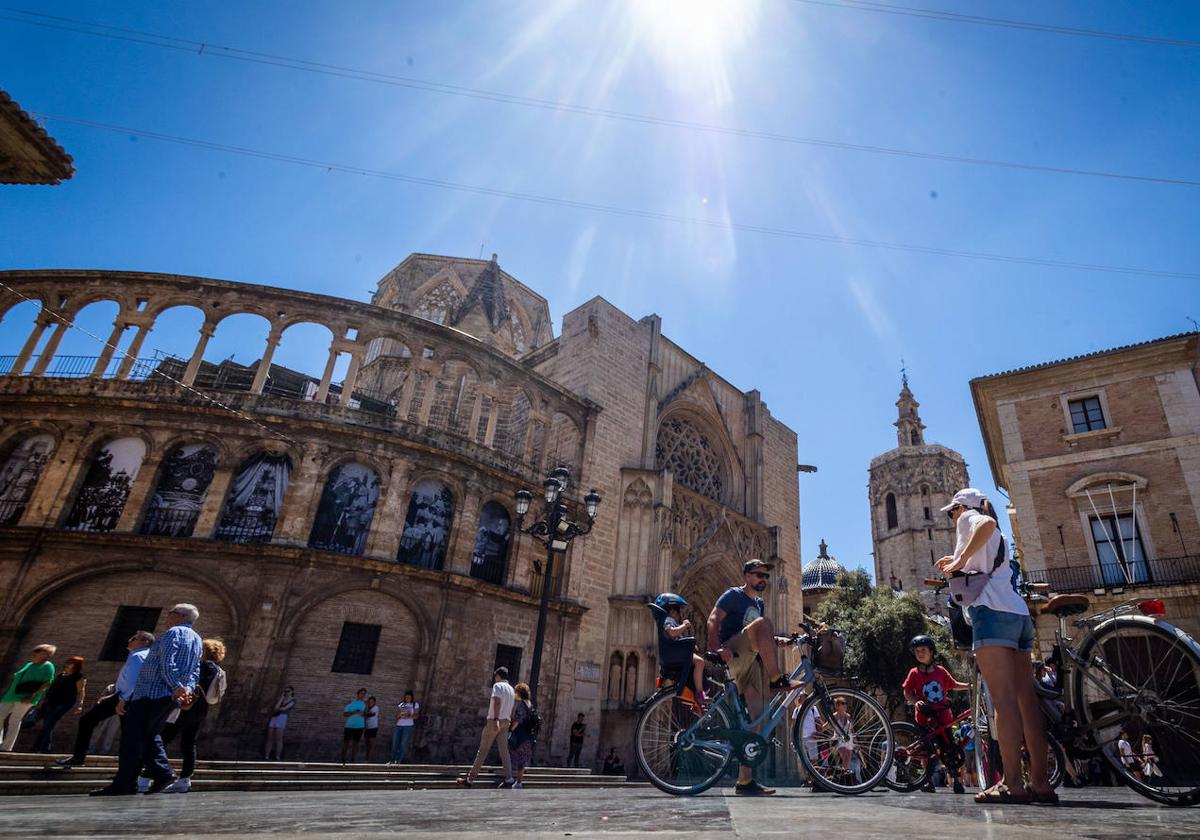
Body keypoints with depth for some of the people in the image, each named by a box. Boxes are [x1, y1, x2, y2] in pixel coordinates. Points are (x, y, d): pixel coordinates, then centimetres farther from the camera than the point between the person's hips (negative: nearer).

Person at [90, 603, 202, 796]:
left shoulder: (174, 632, -8)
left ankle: (124, 784, -3)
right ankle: (162, 772, 8)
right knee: (149, 736, 18)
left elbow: (167, 664, -20)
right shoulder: (196, 639, 19)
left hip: (151, 693, -9)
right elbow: (195, 671, 15)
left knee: (132, 737, -3)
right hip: (170, 698, 9)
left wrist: (177, 687, -20)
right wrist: (188, 688, 1)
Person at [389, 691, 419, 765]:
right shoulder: (401, 704, 14)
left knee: (403, 744, -7)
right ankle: (392, 761, 15)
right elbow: (397, 715, 9)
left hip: (409, 726, -3)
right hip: (399, 725, 3)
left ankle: (398, 761, -1)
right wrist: (399, 715, -13)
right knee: (395, 744, 2)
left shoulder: (415, 705, 5)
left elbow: (416, 716, -2)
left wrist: (408, 716, -20)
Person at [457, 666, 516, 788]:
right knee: (504, 751, 5)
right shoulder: (511, 689, 19)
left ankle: (470, 778, 5)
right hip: (505, 722, 7)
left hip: (494, 720, -7)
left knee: (483, 750, -1)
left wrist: (495, 719, -33)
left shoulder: (498, 685, -5)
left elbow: (497, 701, -23)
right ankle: (509, 778, -4)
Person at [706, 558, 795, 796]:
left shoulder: (759, 603, 25)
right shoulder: (733, 594, 1)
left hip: (751, 661, 7)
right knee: (763, 622, -29)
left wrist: (775, 641, 5)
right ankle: (778, 679, -28)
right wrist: (717, 648, -29)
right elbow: (713, 620, -12)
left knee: (755, 717, -4)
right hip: (732, 655, -7)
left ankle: (745, 781, 0)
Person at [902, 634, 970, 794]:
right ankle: (928, 780, 16)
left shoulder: (941, 671, 5)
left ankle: (956, 780, 11)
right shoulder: (914, 673, -1)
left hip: (942, 716, 1)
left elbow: (954, 685, 19)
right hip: (925, 717, -1)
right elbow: (907, 693, -1)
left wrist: (970, 686, 13)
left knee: (949, 748, -1)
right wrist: (916, 701, -18)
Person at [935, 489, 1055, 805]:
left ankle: (1012, 782, -18)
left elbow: (988, 523, -18)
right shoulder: (995, 538, 30)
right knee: (1026, 697, 4)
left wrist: (961, 559, -13)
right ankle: (1040, 782, 3)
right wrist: (958, 563, 39)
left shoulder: (968, 518, 5)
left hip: (992, 611, -9)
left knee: (1002, 697, -14)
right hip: (1018, 613, 9)